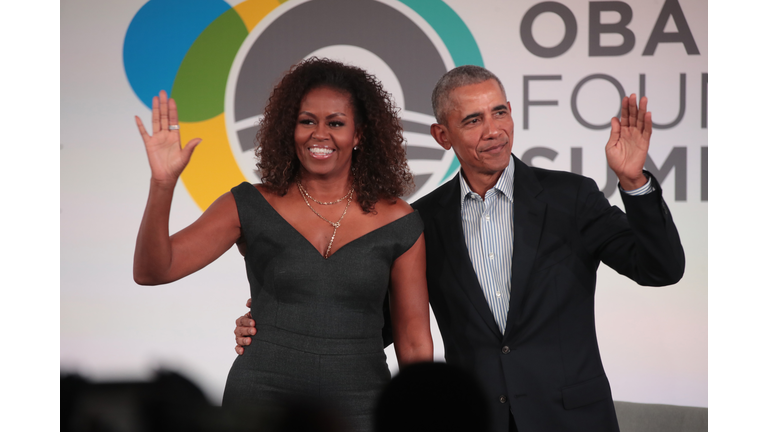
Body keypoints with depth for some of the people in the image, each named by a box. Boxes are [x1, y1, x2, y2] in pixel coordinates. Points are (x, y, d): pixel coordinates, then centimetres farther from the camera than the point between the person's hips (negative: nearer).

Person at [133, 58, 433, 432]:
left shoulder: (398, 224, 2)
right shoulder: (251, 207, 1)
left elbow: (414, 344, 5)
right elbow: (151, 271, -6)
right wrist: (162, 185, -20)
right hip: (261, 399, 0)